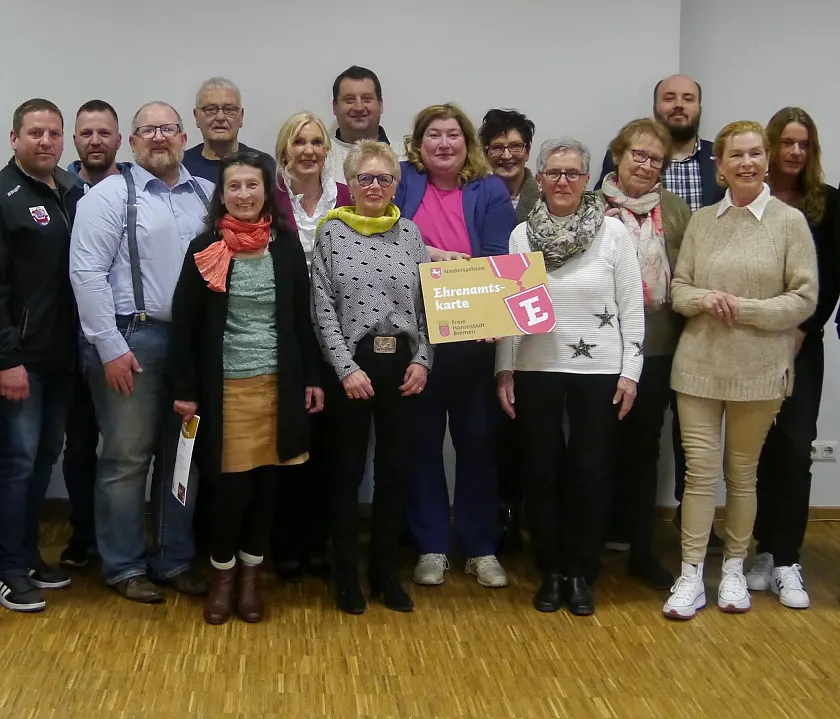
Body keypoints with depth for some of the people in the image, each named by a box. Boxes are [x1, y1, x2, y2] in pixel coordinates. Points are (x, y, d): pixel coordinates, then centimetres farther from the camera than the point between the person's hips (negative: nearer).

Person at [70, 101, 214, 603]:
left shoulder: (209, 196, 10)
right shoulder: (111, 195, -2)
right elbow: (86, 271, -8)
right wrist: (111, 346, -12)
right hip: (133, 339, -4)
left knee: (184, 455, 12)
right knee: (127, 458, 3)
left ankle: (175, 560, 25)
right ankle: (124, 566, 17)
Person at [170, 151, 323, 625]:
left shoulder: (287, 245, 3)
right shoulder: (205, 248, -2)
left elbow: (303, 317, 8)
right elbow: (185, 323, -1)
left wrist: (312, 378, 4)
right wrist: (185, 390, -4)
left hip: (279, 382, 2)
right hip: (225, 385, -2)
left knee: (267, 479, 6)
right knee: (233, 482, -3)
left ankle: (251, 573, 23)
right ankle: (222, 574, 19)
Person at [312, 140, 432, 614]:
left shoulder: (410, 232, 7)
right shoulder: (332, 233, -2)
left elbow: (428, 303, 8)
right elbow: (324, 310, -6)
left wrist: (422, 360, -3)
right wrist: (347, 367, -13)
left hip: (403, 363, 3)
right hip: (352, 363, -3)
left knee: (397, 469, 8)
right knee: (348, 470, 6)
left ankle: (386, 572, 22)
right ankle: (347, 575, 18)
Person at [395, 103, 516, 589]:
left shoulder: (490, 192, 4)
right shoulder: (402, 183, 5)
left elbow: (501, 261, -5)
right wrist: (430, 254, -15)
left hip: (475, 339, 0)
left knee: (478, 439, 6)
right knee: (423, 440, 7)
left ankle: (481, 547, 19)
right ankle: (431, 546, 19)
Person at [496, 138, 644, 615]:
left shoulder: (613, 231, -3)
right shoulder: (522, 235, 2)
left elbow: (632, 307, -1)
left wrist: (630, 371, -4)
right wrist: (504, 370, 1)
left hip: (598, 370, -1)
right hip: (536, 371, 2)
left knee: (591, 473, 4)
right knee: (541, 472, 7)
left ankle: (581, 574, 20)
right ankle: (551, 572, 22)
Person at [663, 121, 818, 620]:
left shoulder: (790, 221, -4)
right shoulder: (702, 221, 5)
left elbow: (805, 298, -6)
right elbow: (678, 289, 8)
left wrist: (744, 308, -16)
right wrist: (704, 300, -13)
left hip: (759, 369, -2)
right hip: (699, 364, 2)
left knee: (742, 472, 11)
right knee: (700, 469, 2)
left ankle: (734, 569, 26)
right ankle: (692, 575, 11)